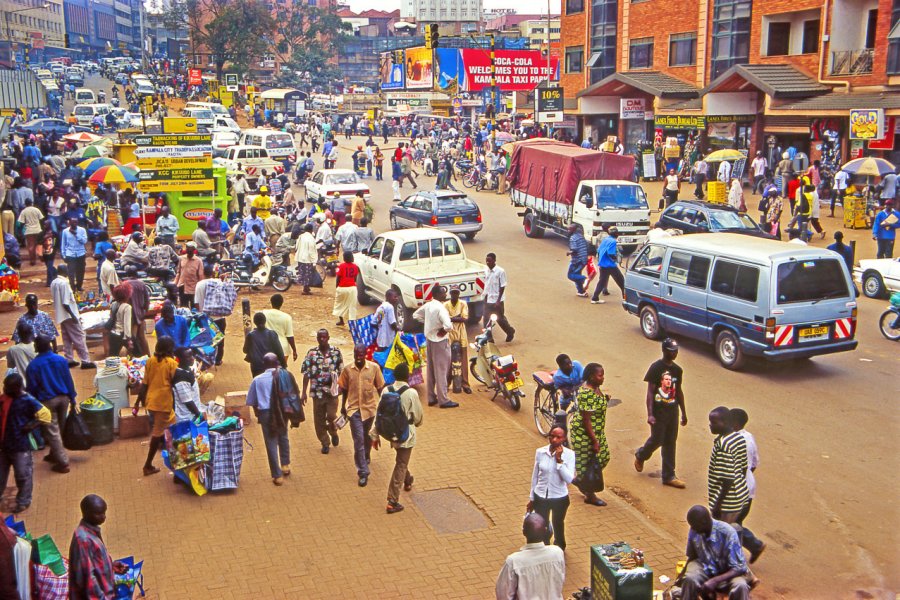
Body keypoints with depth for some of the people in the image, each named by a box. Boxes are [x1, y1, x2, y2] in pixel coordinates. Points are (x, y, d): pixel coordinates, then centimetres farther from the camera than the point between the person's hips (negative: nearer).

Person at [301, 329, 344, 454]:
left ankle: (333, 433, 26)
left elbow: (341, 372, 5)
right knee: (319, 419, 7)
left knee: (331, 416, -6)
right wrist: (303, 392, 0)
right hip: (317, 391, 1)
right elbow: (306, 373, 2)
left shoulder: (336, 352, 0)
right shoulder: (311, 353, 0)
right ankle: (324, 443, 24)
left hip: (332, 391, -1)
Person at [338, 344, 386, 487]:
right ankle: (363, 473, -3)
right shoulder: (347, 369, -5)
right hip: (354, 409, -1)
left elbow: (380, 388, 2)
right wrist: (343, 407, 11)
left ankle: (366, 457, 49)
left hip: (371, 407, 1)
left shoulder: (374, 368, -7)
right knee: (358, 440, -7)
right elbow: (344, 389, 6)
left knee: (368, 437, 19)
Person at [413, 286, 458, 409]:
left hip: (429, 339, 8)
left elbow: (416, 315, 18)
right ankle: (444, 400, 4)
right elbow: (448, 325, -34)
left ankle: (431, 398, 22)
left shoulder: (427, 305, 2)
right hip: (440, 341, -8)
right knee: (441, 371, -1)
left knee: (430, 370, 14)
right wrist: (443, 330, -13)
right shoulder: (440, 308, -22)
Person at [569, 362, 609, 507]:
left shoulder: (595, 387, 1)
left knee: (603, 457, 19)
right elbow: (586, 420, -27)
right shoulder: (587, 394, -29)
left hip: (596, 431, 10)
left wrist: (605, 401, 4)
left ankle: (580, 480, 37)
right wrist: (594, 440, -23)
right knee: (589, 461, 3)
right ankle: (590, 496, 20)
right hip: (584, 433, -10)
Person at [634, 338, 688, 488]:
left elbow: (679, 391, 14)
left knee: (670, 443, 9)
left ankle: (669, 476, 16)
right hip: (658, 411, -6)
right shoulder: (656, 367, -14)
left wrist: (683, 413, 17)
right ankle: (640, 456, 33)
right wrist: (650, 414, -20)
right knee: (656, 440, 1)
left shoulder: (677, 370, 5)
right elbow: (650, 391, -14)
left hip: (672, 411, 6)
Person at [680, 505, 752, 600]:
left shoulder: (727, 533, -25)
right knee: (689, 579, -32)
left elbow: (739, 568, -24)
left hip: (726, 573, -2)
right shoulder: (694, 531, -13)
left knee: (741, 586, -35)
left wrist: (715, 581, -35)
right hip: (704, 568, 2)